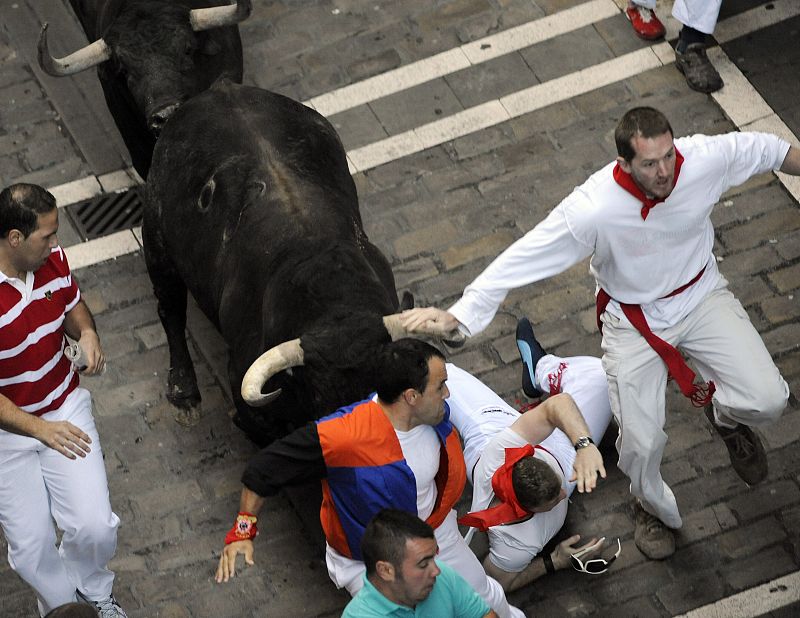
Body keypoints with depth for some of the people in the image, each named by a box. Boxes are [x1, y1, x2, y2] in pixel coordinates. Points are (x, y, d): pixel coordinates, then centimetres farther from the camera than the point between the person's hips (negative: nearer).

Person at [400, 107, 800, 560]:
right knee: (641, 442, -5)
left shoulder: (705, 158, -27)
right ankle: (656, 509, 32)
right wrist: (457, 314, -34)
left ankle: (726, 415, 29)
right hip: (634, 320, -2)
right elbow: (521, 261, -30)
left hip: (700, 296, 3)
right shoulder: (594, 209, -35)